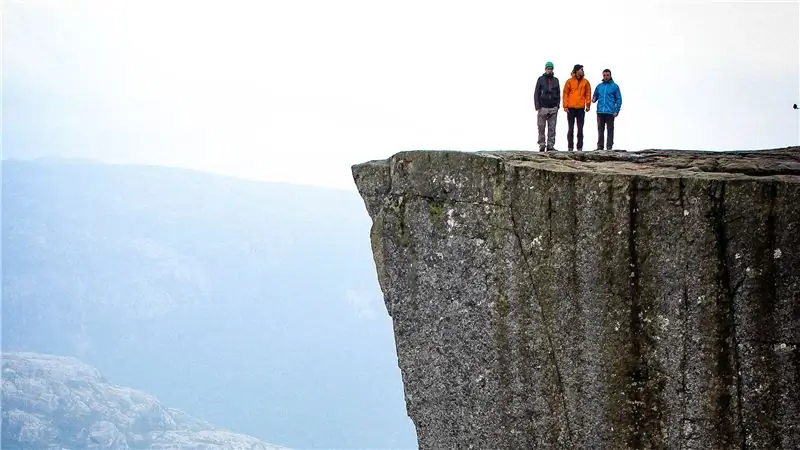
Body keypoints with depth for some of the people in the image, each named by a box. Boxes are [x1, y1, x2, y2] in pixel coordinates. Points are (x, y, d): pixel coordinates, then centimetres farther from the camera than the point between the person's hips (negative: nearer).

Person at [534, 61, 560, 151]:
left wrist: (557, 105, 5)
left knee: (552, 128, 0)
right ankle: (541, 145, 0)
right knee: (541, 127, -3)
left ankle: (550, 145, 2)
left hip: (553, 108, 2)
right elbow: (536, 93, 3)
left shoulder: (555, 80, 12)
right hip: (543, 107, -2)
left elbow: (558, 93, 16)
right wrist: (537, 106, -5)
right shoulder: (541, 79, 5)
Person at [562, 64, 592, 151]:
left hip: (581, 108, 1)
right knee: (571, 128, 3)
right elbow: (565, 94, 2)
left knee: (580, 128, 4)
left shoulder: (585, 82, 8)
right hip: (571, 108, -1)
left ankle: (580, 147, 7)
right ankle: (570, 146, 6)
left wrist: (588, 105, -2)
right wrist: (565, 106, -6)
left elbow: (588, 94, 9)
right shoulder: (569, 81, 2)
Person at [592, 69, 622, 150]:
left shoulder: (614, 86, 2)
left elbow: (619, 100, 1)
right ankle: (600, 146, 11)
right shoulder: (599, 86, 12)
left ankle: (609, 146, 1)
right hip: (600, 112, 4)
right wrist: (594, 99, -4)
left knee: (610, 130, 0)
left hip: (610, 112, -3)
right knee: (600, 130, 7)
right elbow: (595, 96, 20)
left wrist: (616, 111, -7)